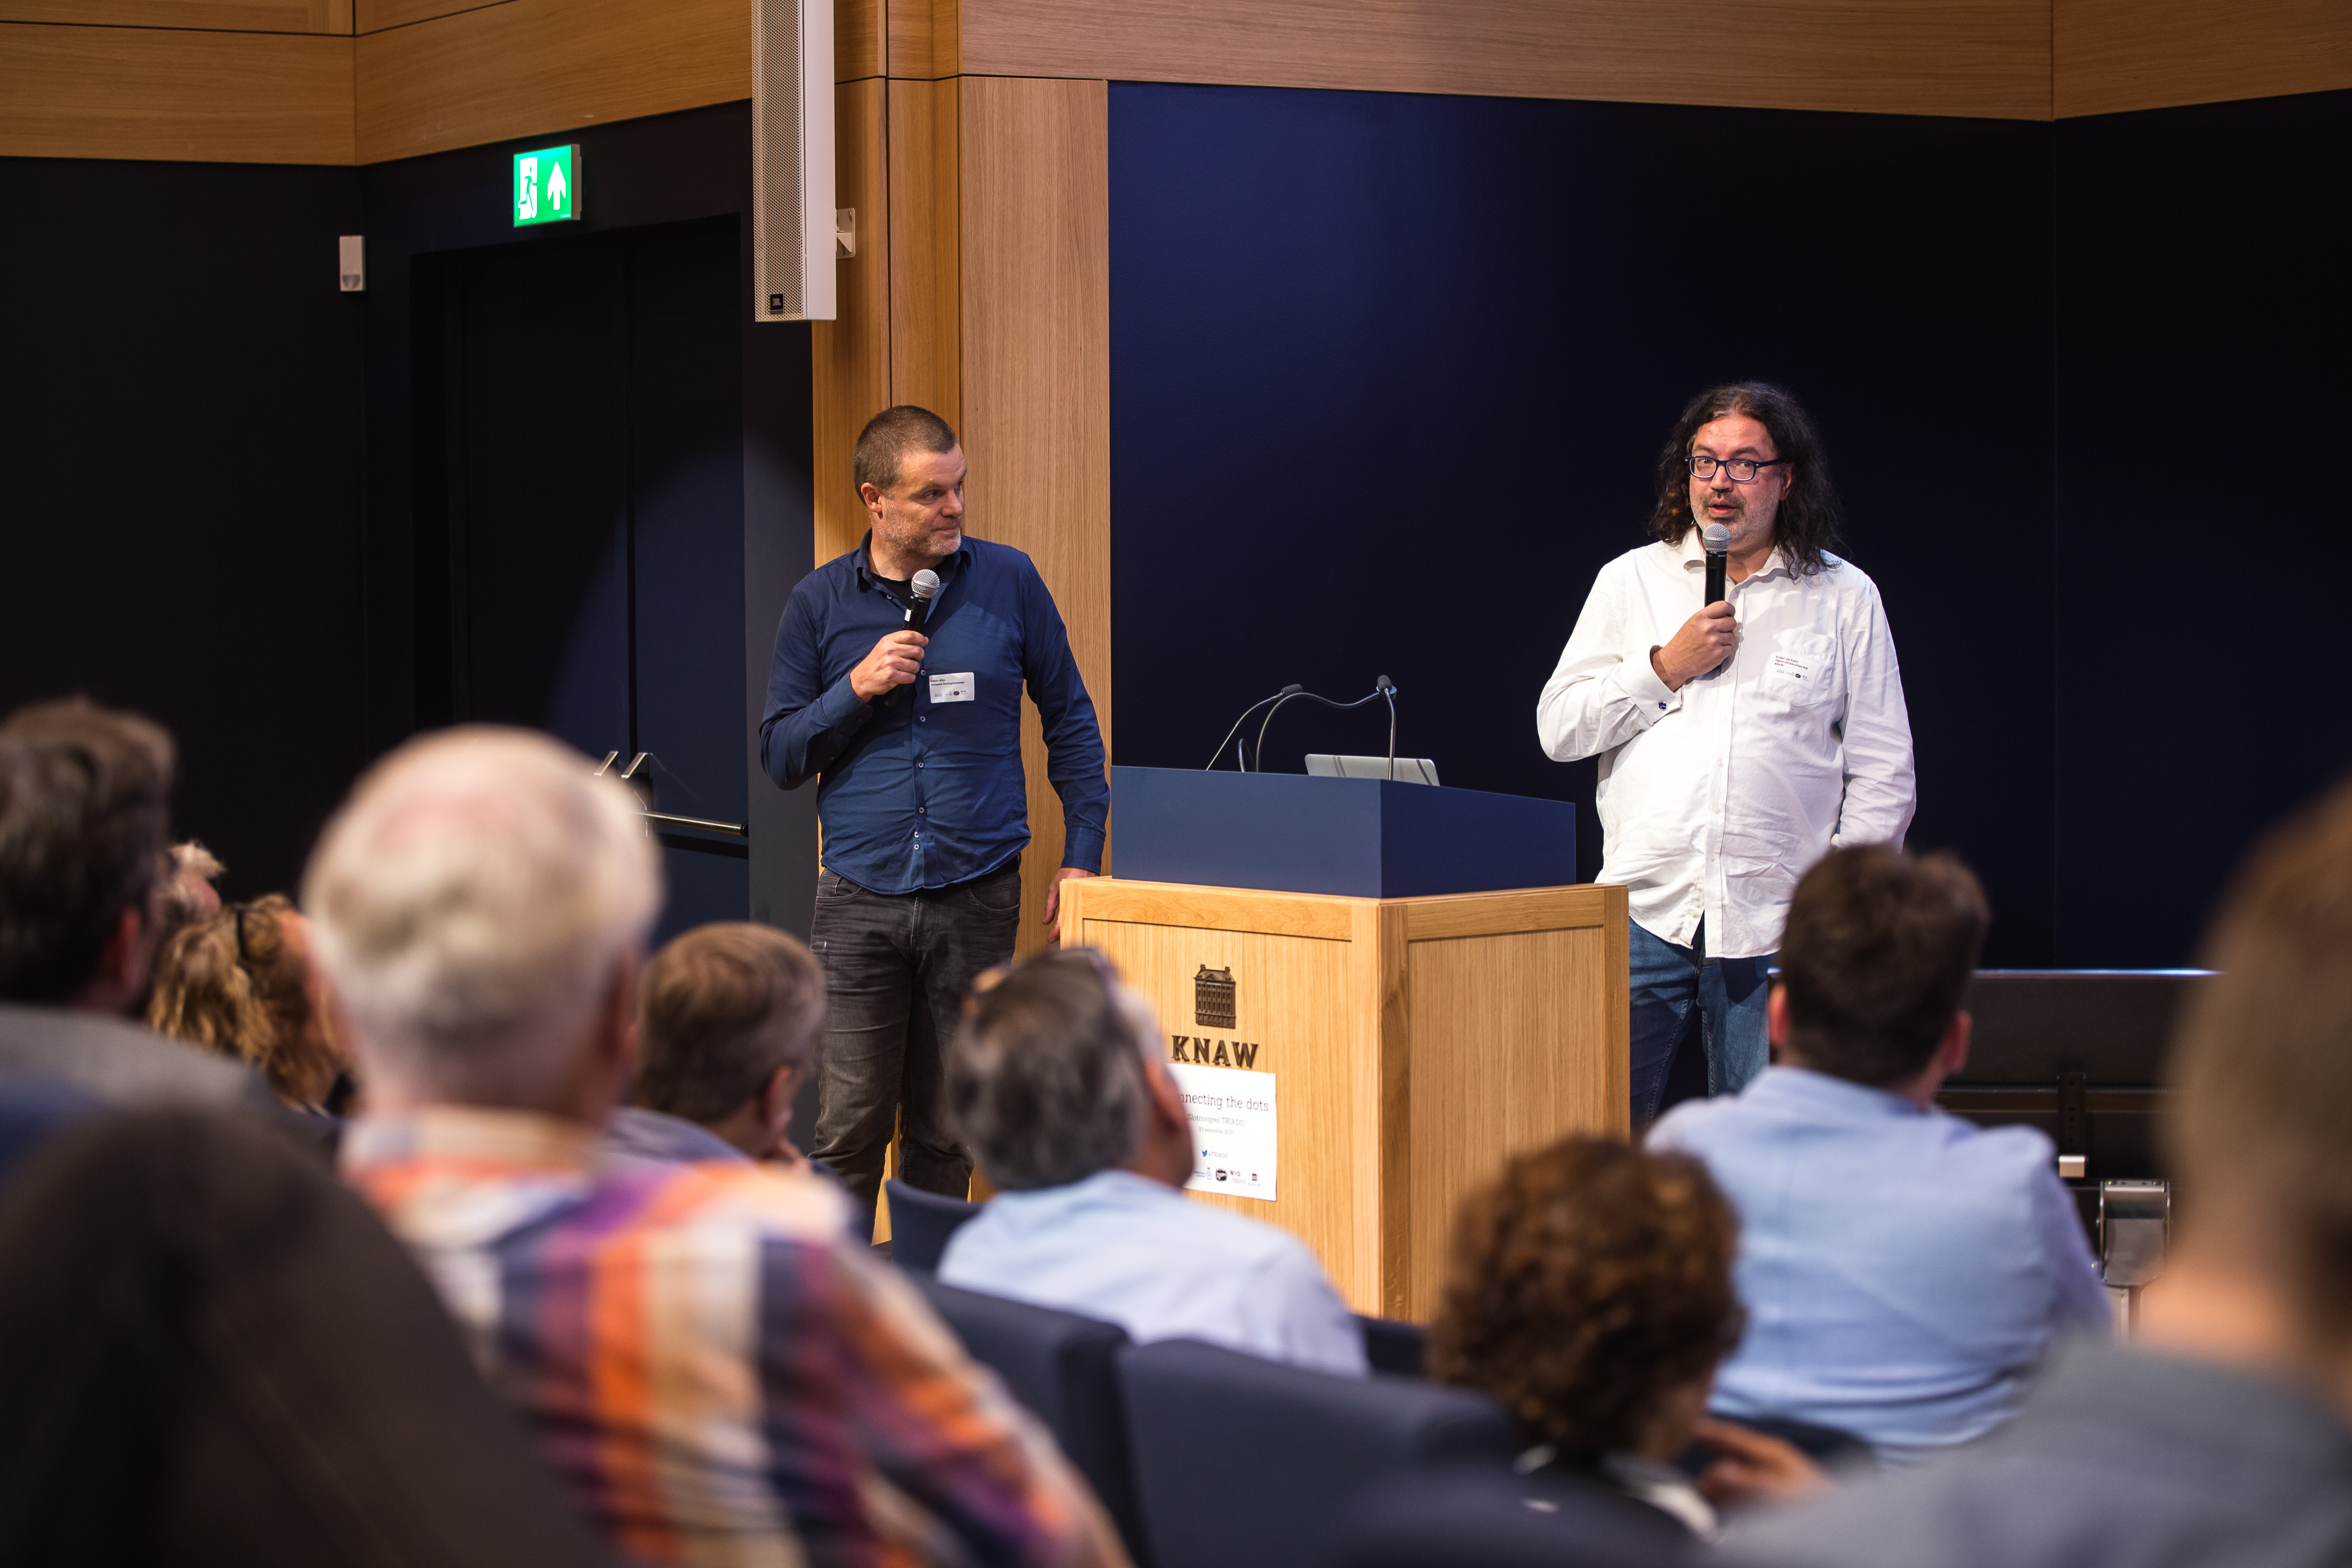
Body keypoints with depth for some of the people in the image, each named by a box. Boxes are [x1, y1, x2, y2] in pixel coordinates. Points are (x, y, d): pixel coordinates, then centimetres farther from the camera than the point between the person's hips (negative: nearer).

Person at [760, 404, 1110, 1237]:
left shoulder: (1008, 582, 4)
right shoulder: (821, 601, 4)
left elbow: (1070, 720, 11)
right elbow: (781, 755, 5)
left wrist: (1081, 852, 4)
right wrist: (857, 690, -11)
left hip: (978, 895, 0)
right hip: (860, 898, 0)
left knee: (946, 1135, 6)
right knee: (847, 1131, -5)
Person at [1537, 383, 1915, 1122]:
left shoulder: (1845, 598, 8)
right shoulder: (1630, 581, 12)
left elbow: (1883, 776, 8)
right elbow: (1558, 728, 7)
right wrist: (1665, 668, -4)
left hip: (1773, 925, -1)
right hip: (1645, 911, 1)